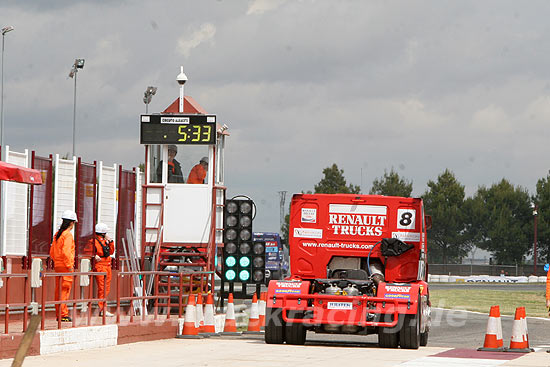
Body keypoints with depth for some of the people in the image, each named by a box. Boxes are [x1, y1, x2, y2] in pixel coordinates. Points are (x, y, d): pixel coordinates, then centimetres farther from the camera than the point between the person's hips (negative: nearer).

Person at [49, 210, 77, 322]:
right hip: (65, 267, -8)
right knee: (65, 290, -6)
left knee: (59, 290, 12)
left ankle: (58, 314, 16)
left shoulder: (57, 234, 12)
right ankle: (63, 314, -6)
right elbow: (66, 252, -23)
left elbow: (52, 252, 15)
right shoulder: (68, 235, -14)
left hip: (57, 265, 8)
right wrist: (70, 265, -17)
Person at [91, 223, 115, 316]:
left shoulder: (105, 241, 18)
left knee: (107, 288, 10)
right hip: (99, 266, -9)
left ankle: (102, 308, 16)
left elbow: (111, 252, 21)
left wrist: (110, 241, 11)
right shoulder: (94, 241, -8)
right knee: (102, 288, -11)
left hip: (107, 266, 9)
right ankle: (103, 309, -12)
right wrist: (94, 256, -26)